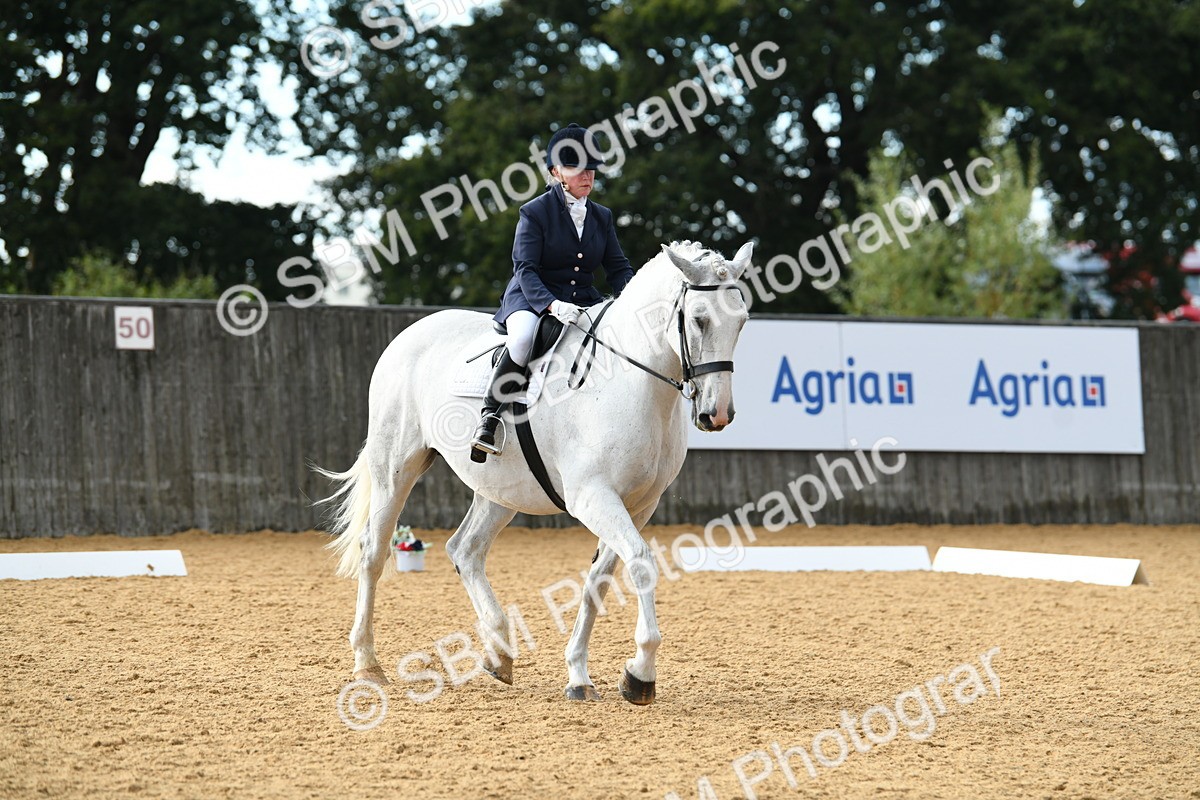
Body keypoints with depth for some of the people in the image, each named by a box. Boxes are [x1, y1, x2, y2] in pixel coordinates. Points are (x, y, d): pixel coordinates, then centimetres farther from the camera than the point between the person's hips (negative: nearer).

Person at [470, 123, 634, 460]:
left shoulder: (602, 217, 12)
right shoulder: (535, 212, -6)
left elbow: (618, 267, 10)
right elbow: (525, 269, -14)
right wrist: (552, 305, -31)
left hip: (583, 301, 5)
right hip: (531, 297, -5)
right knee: (523, 336, -39)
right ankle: (489, 416, -27)